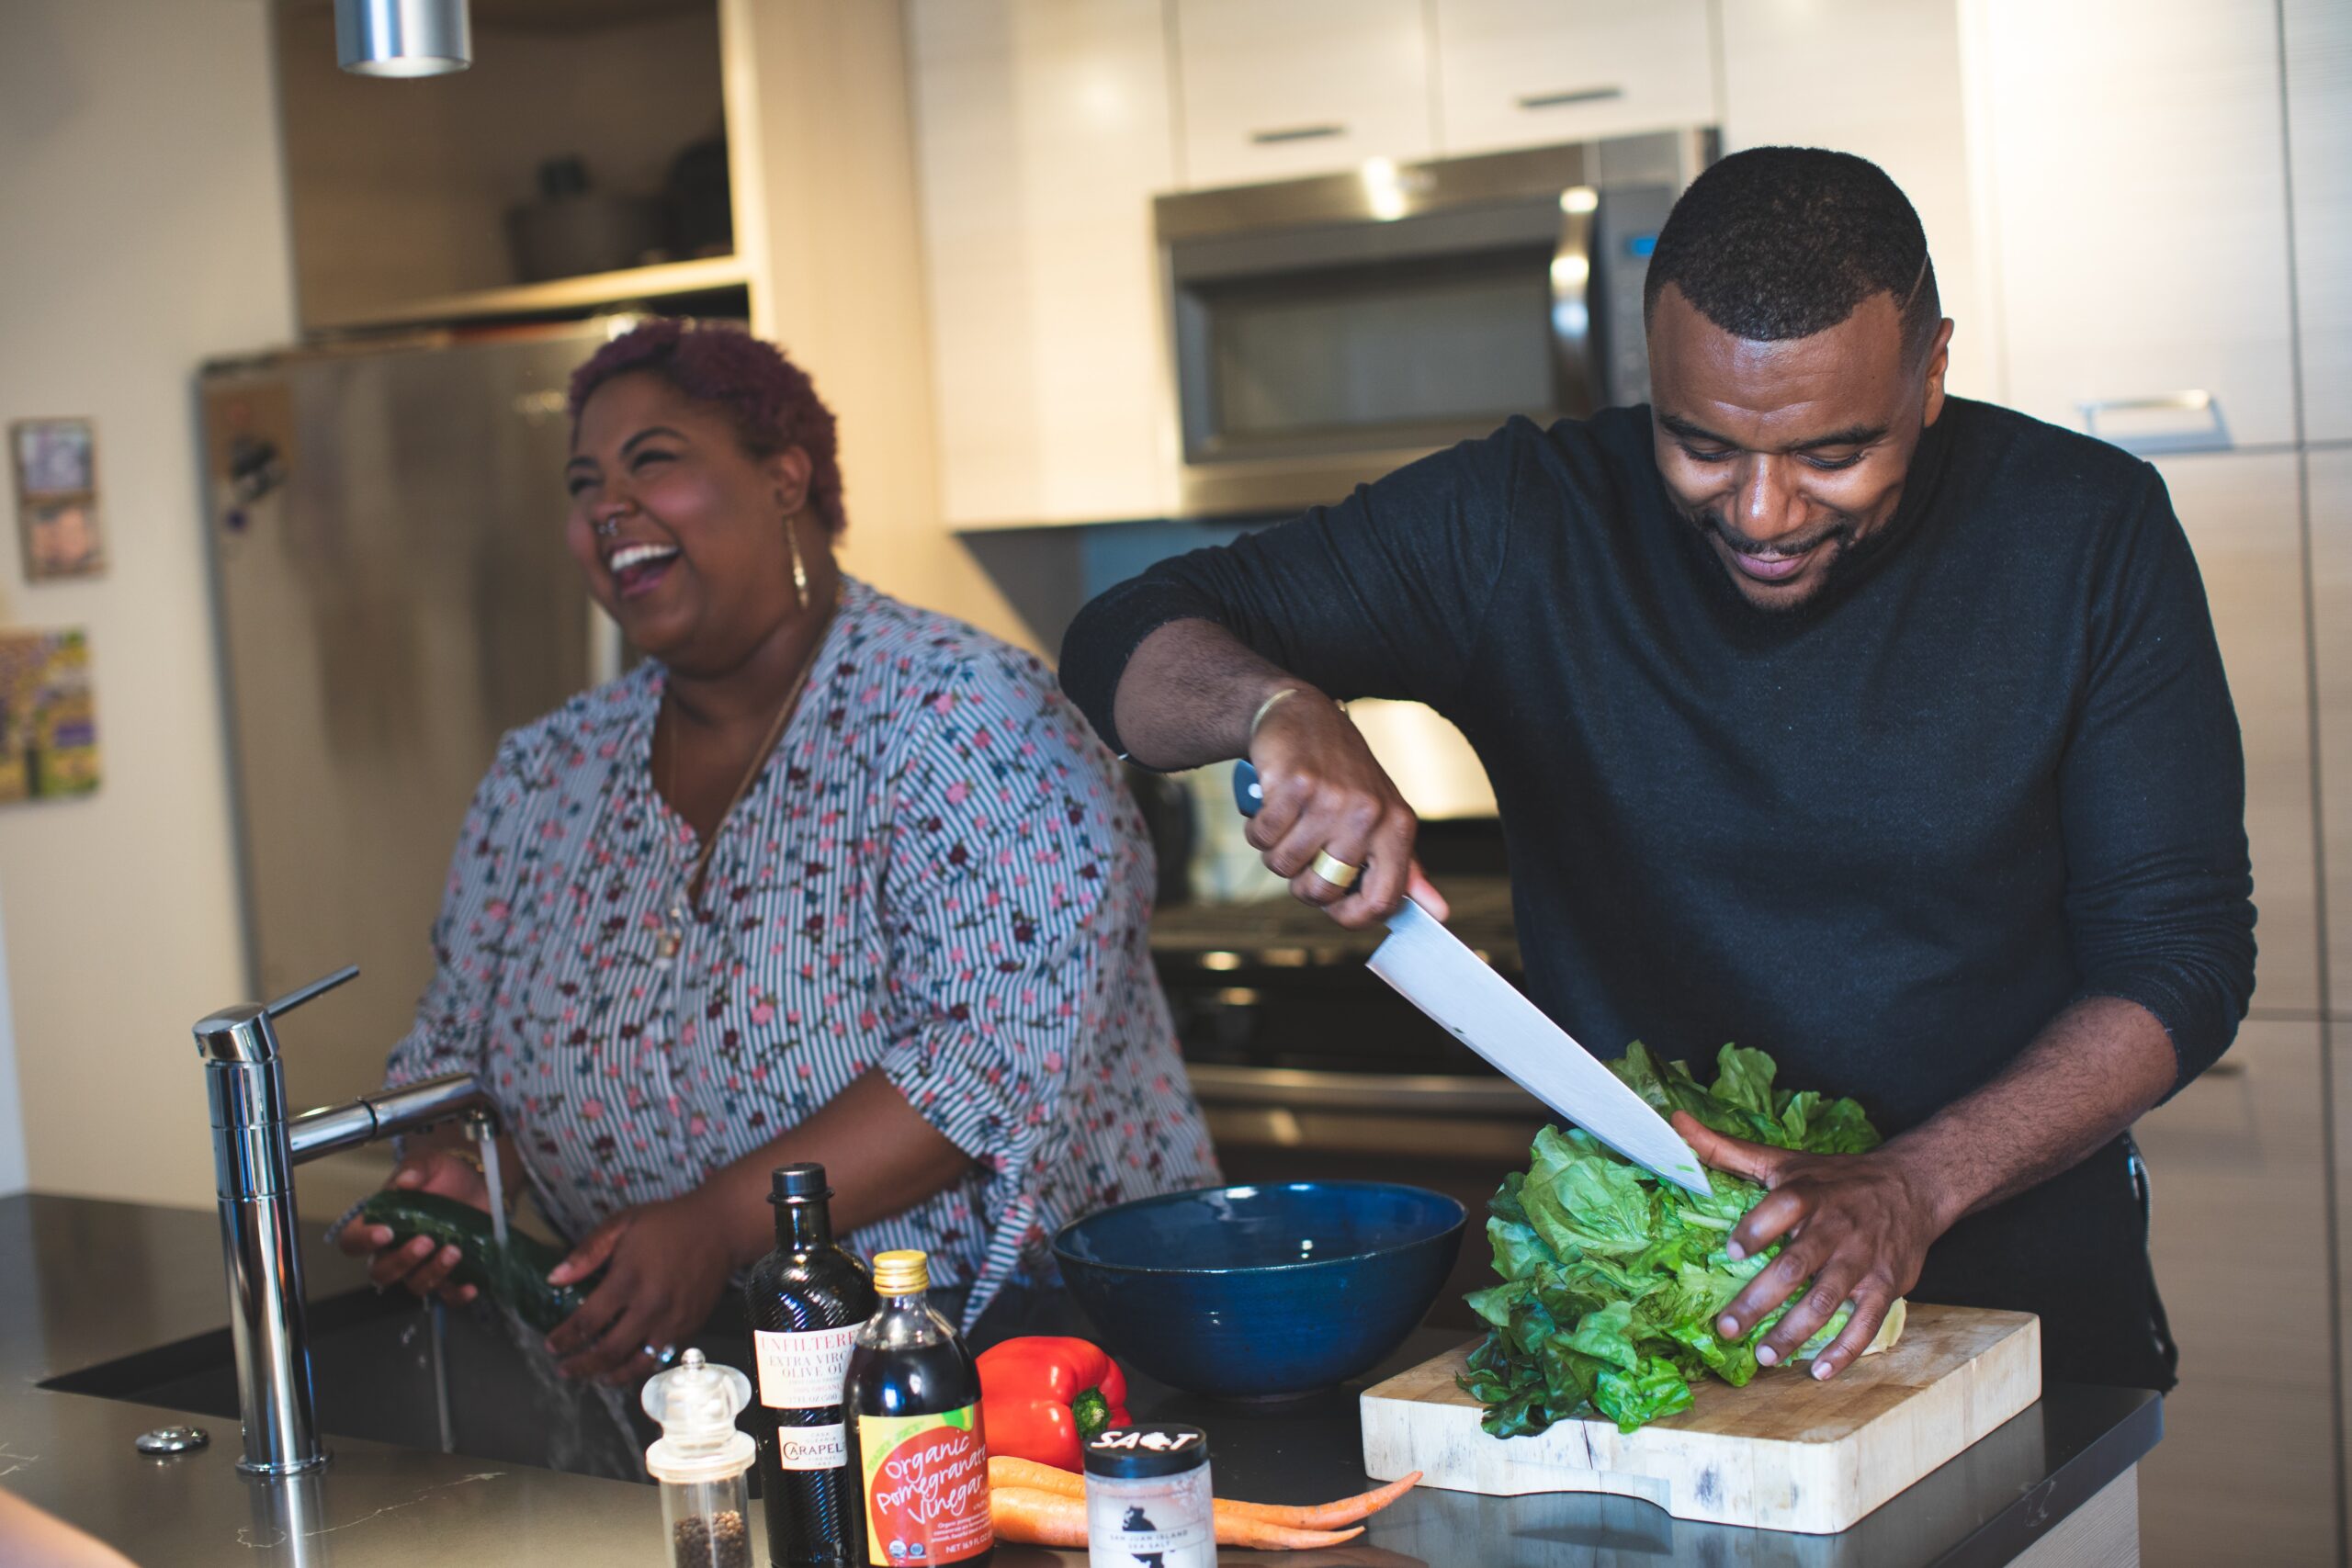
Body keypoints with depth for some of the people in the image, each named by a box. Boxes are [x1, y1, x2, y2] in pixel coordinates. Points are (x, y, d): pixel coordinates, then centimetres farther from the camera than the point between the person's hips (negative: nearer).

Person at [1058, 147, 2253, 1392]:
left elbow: (2183, 957, -5)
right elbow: (1124, 644, -2)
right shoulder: (1521, 526, -5)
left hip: (2016, 1299, 2)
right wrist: (1282, 708, -26)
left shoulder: (2087, 533, -6)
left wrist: (1915, 1185, -21)